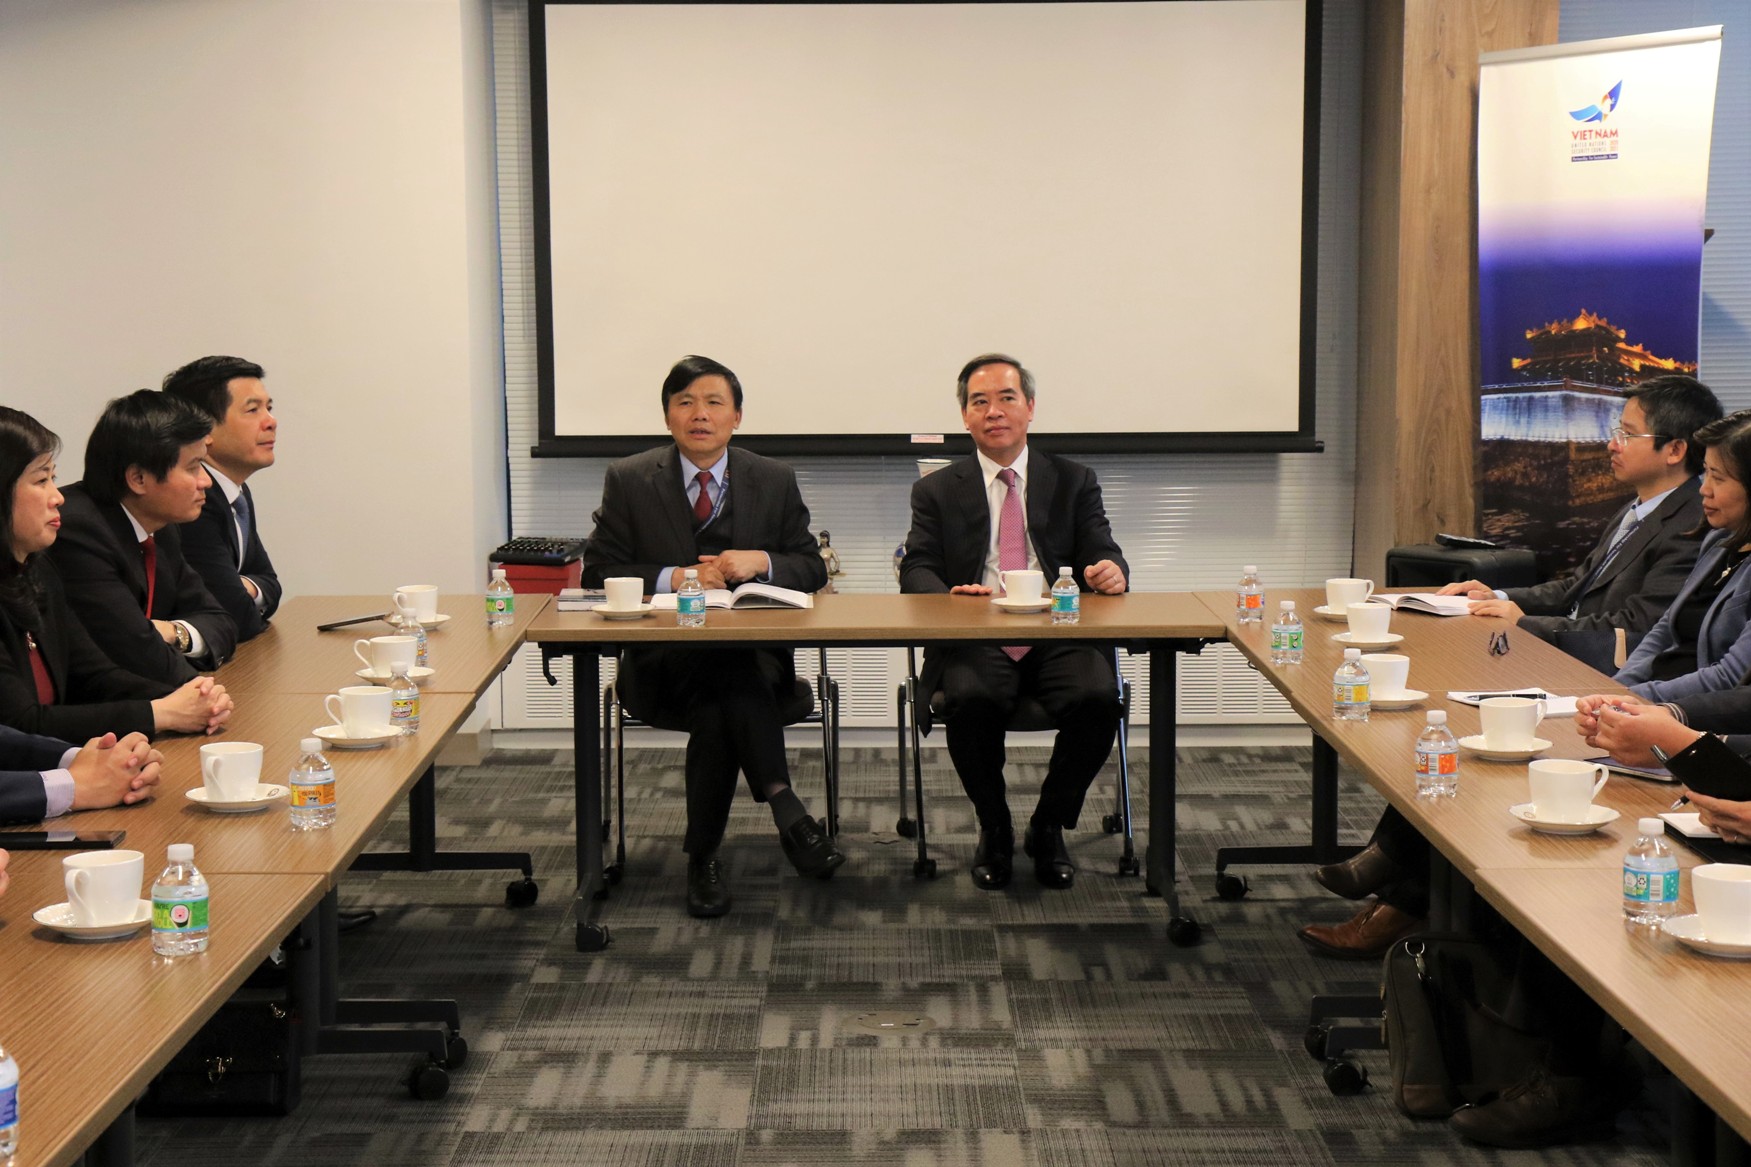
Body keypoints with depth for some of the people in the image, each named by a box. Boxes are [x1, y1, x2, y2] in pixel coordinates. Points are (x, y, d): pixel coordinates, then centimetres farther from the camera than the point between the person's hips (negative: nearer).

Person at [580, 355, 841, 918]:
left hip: (755, 655, 1)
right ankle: (784, 807, -32)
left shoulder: (775, 481, 10)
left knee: (718, 710, -34)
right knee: (726, 687, -35)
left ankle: (703, 855, -28)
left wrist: (760, 562, -12)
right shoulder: (629, 480, 6)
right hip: (665, 658, -1)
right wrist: (674, 577, -14)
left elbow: (813, 569, 10)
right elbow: (598, 573, 2)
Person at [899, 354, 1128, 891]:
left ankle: (1048, 827, -5)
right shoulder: (937, 492, 16)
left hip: (1058, 639, 1)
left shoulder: (1074, 482, 18)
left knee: (1098, 698, -30)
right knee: (970, 700, -33)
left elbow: (1101, 555, 9)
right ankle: (994, 829, -6)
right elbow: (916, 570, 5)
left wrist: (1110, 571, -17)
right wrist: (948, 595, -19)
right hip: (977, 642, -1)